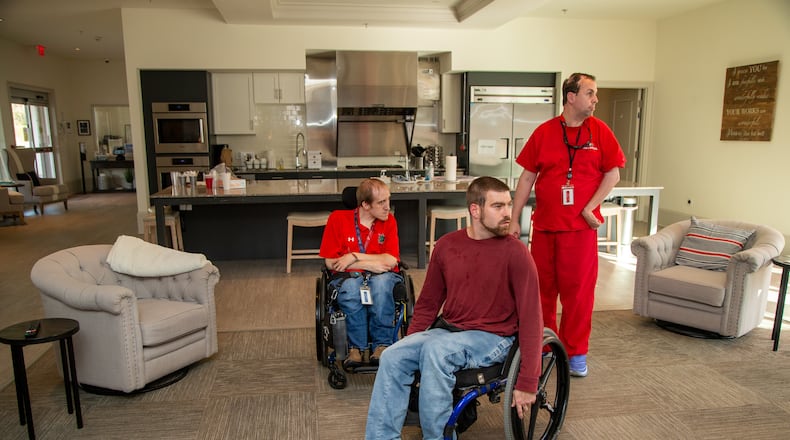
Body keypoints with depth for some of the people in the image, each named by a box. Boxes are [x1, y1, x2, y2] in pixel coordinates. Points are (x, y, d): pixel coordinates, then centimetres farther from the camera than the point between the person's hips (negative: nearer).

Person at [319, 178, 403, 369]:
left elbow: (391, 261, -11)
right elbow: (330, 262, -10)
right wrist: (370, 264, -14)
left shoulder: (389, 220, -2)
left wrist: (355, 257, -16)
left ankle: (382, 344, -25)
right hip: (348, 276, -1)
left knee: (381, 282, -35)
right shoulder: (338, 218, -7)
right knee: (351, 287, -36)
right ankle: (356, 347, -24)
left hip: (381, 275, 1)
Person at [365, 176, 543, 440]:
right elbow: (428, 303, 11)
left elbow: (531, 318, -13)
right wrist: (410, 346, 6)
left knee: (435, 349, -31)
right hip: (448, 329, 5)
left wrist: (527, 383, -17)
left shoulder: (515, 252, -11)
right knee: (392, 357, -18)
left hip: (493, 337, -4)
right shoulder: (446, 245, 2)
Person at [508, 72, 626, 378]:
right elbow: (527, 177, 3)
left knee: (578, 290, 4)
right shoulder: (544, 132, 2)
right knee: (542, 287, 10)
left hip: (580, 227, -1)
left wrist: (589, 209, -9)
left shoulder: (599, 131, 1)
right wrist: (514, 219, 1)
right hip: (544, 225, 1)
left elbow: (612, 174, 1)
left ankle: (576, 353, 19)